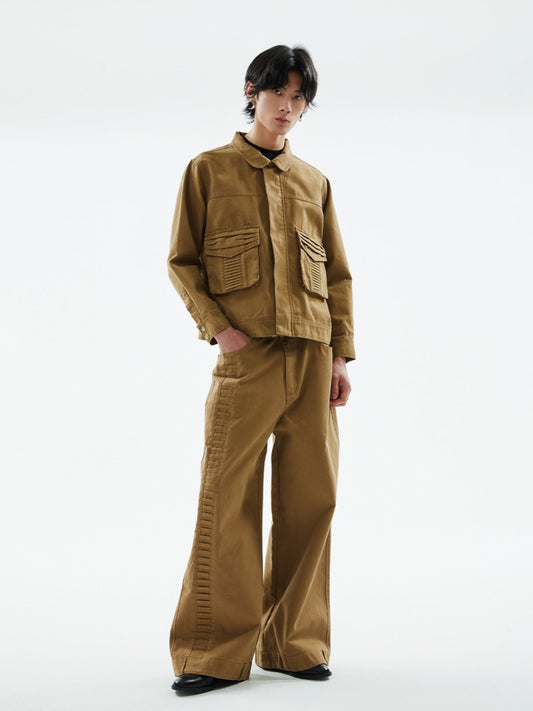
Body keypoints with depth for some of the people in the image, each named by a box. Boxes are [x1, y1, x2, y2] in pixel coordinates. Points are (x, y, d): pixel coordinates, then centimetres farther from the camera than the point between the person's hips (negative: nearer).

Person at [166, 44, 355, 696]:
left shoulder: (314, 183, 18)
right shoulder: (208, 170, 9)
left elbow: (339, 275, 17)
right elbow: (181, 262, 6)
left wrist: (341, 354, 7)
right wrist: (216, 326, -8)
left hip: (313, 358, 4)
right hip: (246, 355, -3)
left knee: (309, 500, 3)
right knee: (228, 498, -8)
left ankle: (293, 643, 14)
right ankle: (214, 654, 0)